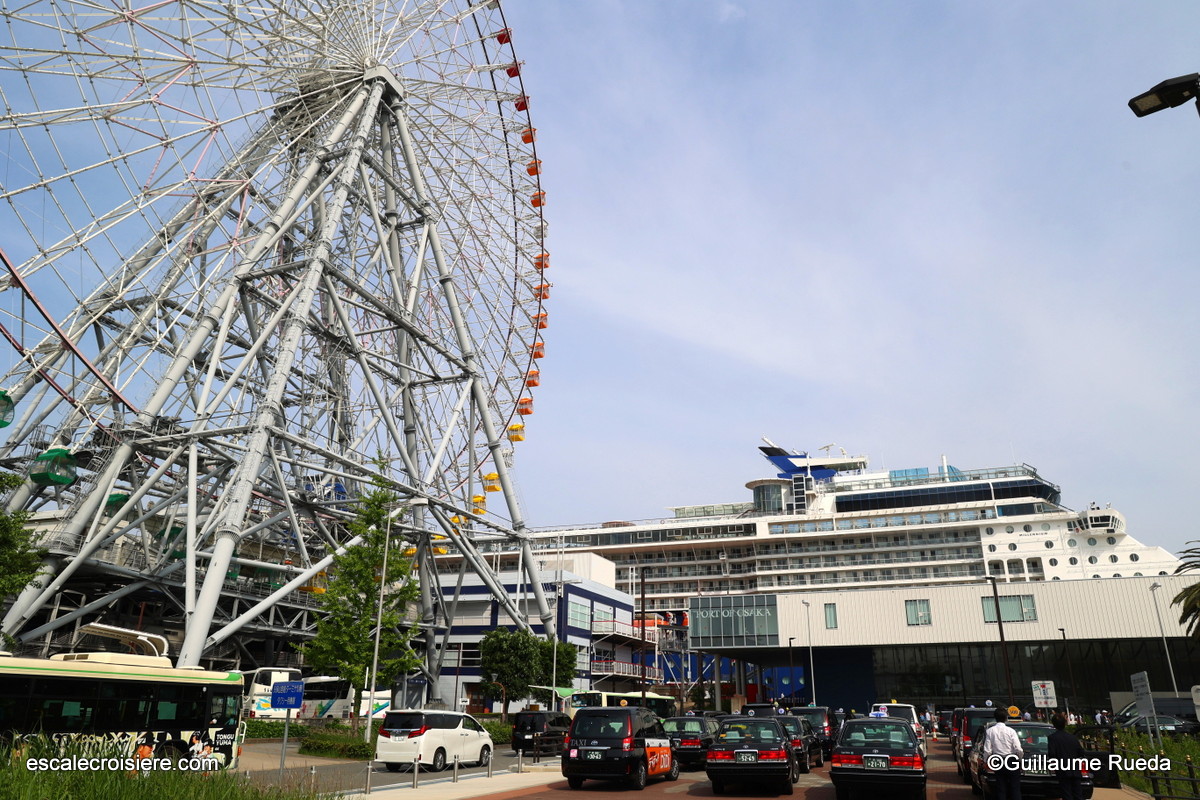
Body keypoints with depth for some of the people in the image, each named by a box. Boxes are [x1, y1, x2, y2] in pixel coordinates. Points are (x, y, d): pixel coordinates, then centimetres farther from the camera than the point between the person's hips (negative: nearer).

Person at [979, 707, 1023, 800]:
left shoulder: (990, 731, -4)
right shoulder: (1011, 731, -10)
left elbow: (987, 750, -5)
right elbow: (1018, 749, -12)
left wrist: (985, 761, 11)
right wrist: (1021, 755, 10)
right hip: (1012, 762, -2)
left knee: (1001, 789, 9)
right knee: (1015, 788, 6)